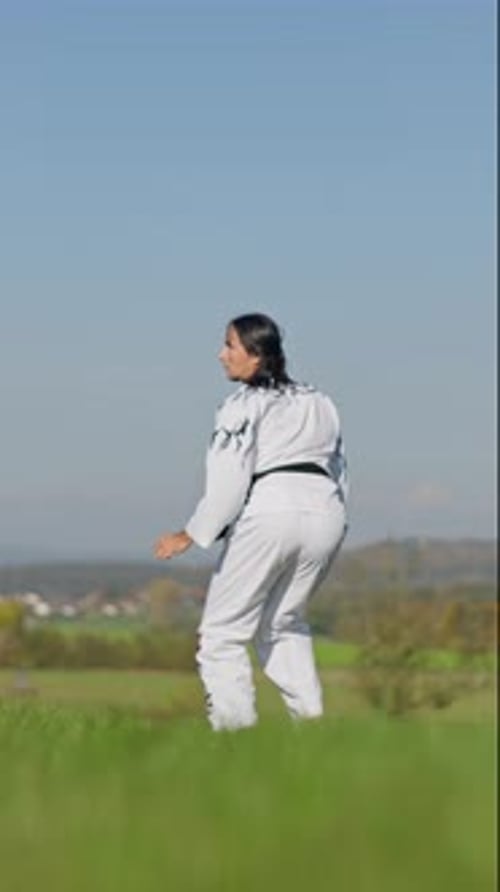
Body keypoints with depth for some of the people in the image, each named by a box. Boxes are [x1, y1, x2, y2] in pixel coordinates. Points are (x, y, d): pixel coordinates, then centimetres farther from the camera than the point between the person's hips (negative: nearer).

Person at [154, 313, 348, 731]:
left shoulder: (244, 405, -1)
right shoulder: (319, 404, 21)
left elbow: (229, 480, -9)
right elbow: (339, 474, 21)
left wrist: (191, 536, -7)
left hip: (269, 512, -7)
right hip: (324, 514, 7)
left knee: (223, 631, 1)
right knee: (284, 622, 23)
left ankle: (235, 721, -7)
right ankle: (310, 714, 12)